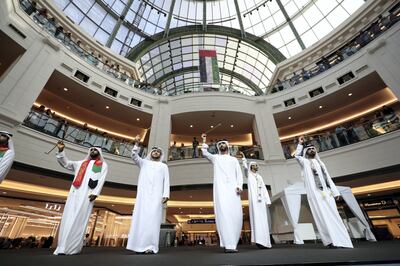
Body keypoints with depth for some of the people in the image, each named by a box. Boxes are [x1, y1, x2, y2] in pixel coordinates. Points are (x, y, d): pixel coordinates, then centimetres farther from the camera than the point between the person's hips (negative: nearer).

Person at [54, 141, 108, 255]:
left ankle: (73, 247, -3)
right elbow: (66, 163, 25)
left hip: (87, 194, -4)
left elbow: (101, 180, 3)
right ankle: (63, 247, 4)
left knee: (79, 220, -7)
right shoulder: (81, 163, 29)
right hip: (75, 192, 4)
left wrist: (95, 193, -11)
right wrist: (61, 151, 12)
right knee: (68, 218, -1)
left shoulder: (103, 165, 15)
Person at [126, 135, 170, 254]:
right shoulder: (144, 162, 23)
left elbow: (166, 181, 9)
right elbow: (134, 156, 4)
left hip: (157, 194, -1)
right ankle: (140, 245, -3)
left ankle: (150, 246, -10)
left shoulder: (163, 166, 21)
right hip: (143, 193, 1)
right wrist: (137, 144, -11)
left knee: (153, 218, -10)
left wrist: (166, 194, -5)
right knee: (141, 217, -7)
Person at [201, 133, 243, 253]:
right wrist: (204, 140, 8)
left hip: (233, 188, 2)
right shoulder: (215, 158, 23)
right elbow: (205, 153, 6)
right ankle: (229, 245, -12)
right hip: (220, 188, -1)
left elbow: (239, 174, 14)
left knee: (237, 215, -7)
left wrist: (239, 186, -3)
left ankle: (232, 242, 5)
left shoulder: (234, 159, 24)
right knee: (224, 215, -12)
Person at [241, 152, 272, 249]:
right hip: (253, 199, -5)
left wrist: (267, 200, 10)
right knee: (256, 218, -11)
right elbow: (245, 167, -11)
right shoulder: (249, 174, 10)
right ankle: (259, 240, -13)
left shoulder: (259, 176, 24)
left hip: (261, 200, 5)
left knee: (263, 220, 4)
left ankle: (264, 241, 9)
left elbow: (264, 189, 19)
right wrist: (243, 158, -24)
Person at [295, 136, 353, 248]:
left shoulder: (320, 163, 23)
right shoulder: (305, 162, 8)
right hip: (315, 193, -5)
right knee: (323, 217, -7)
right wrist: (300, 144, -7)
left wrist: (335, 192, 12)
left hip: (327, 192, 5)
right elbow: (297, 155, -14)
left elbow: (328, 178, 20)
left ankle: (341, 241, 5)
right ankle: (331, 241, -7)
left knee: (334, 216, 2)